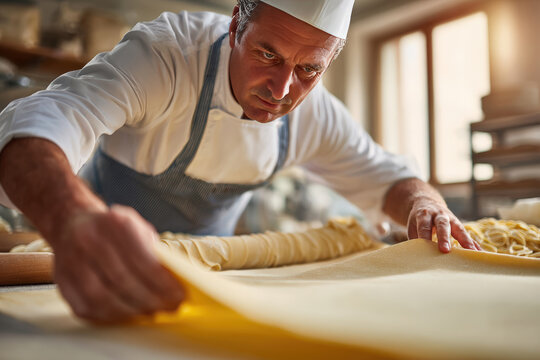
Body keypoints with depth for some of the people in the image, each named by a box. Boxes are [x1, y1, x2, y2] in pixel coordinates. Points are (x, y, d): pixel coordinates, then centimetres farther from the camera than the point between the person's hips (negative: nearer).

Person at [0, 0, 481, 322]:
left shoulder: (314, 114, -15)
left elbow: (383, 175, -2)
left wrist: (423, 205, -27)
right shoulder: (166, 53, -31)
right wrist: (76, 220, -69)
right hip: (112, 262, -3)